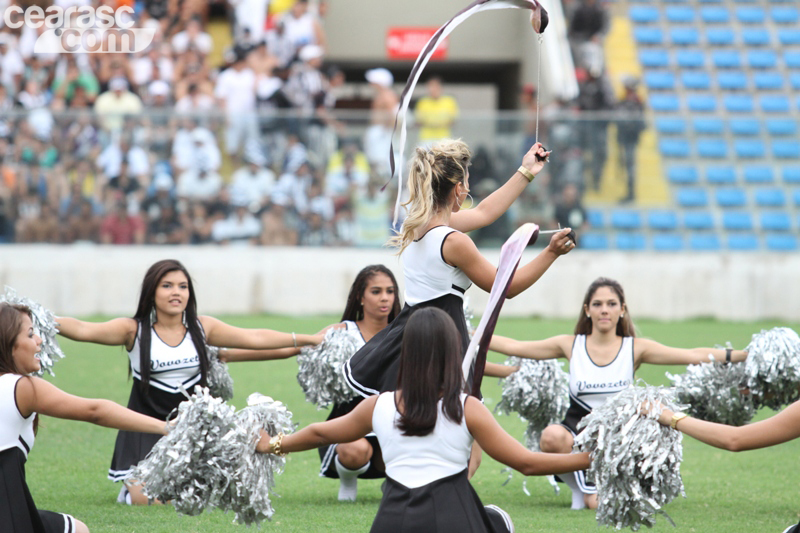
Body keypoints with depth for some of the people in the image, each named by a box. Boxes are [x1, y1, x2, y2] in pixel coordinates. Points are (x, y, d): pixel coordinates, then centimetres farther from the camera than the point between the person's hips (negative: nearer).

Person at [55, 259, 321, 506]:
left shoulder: (202, 328, 2)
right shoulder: (134, 330, -8)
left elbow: (255, 338, 3)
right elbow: (83, 330, -20)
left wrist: (309, 340, 0)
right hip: (147, 430, -3)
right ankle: (131, 490, 17)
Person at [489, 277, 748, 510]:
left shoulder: (635, 348, -1)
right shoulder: (570, 345, 2)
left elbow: (692, 356, -7)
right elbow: (513, 346, 5)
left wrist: (742, 355, -16)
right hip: (577, 431, -1)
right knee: (552, 436, -36)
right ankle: (579, 485, -7)